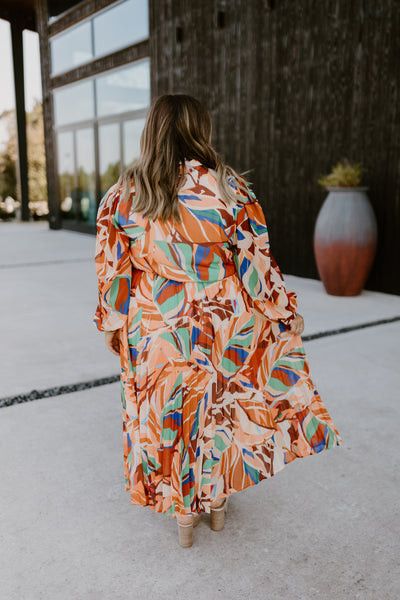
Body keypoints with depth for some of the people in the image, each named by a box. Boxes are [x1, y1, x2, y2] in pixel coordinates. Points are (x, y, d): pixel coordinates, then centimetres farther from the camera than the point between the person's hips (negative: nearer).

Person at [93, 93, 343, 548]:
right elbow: (257, 261, -6)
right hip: (225, 329, 0)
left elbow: (112, 271, -2)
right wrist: (285, 313, 5)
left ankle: (183, 513, 33)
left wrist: (113, 326, 11)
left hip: (155, 334, 0)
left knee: (168, 414, 17)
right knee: (221, 407, 21)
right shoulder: (229, 189, -10)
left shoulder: (123, 196, -6)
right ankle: (217, 502, 39)